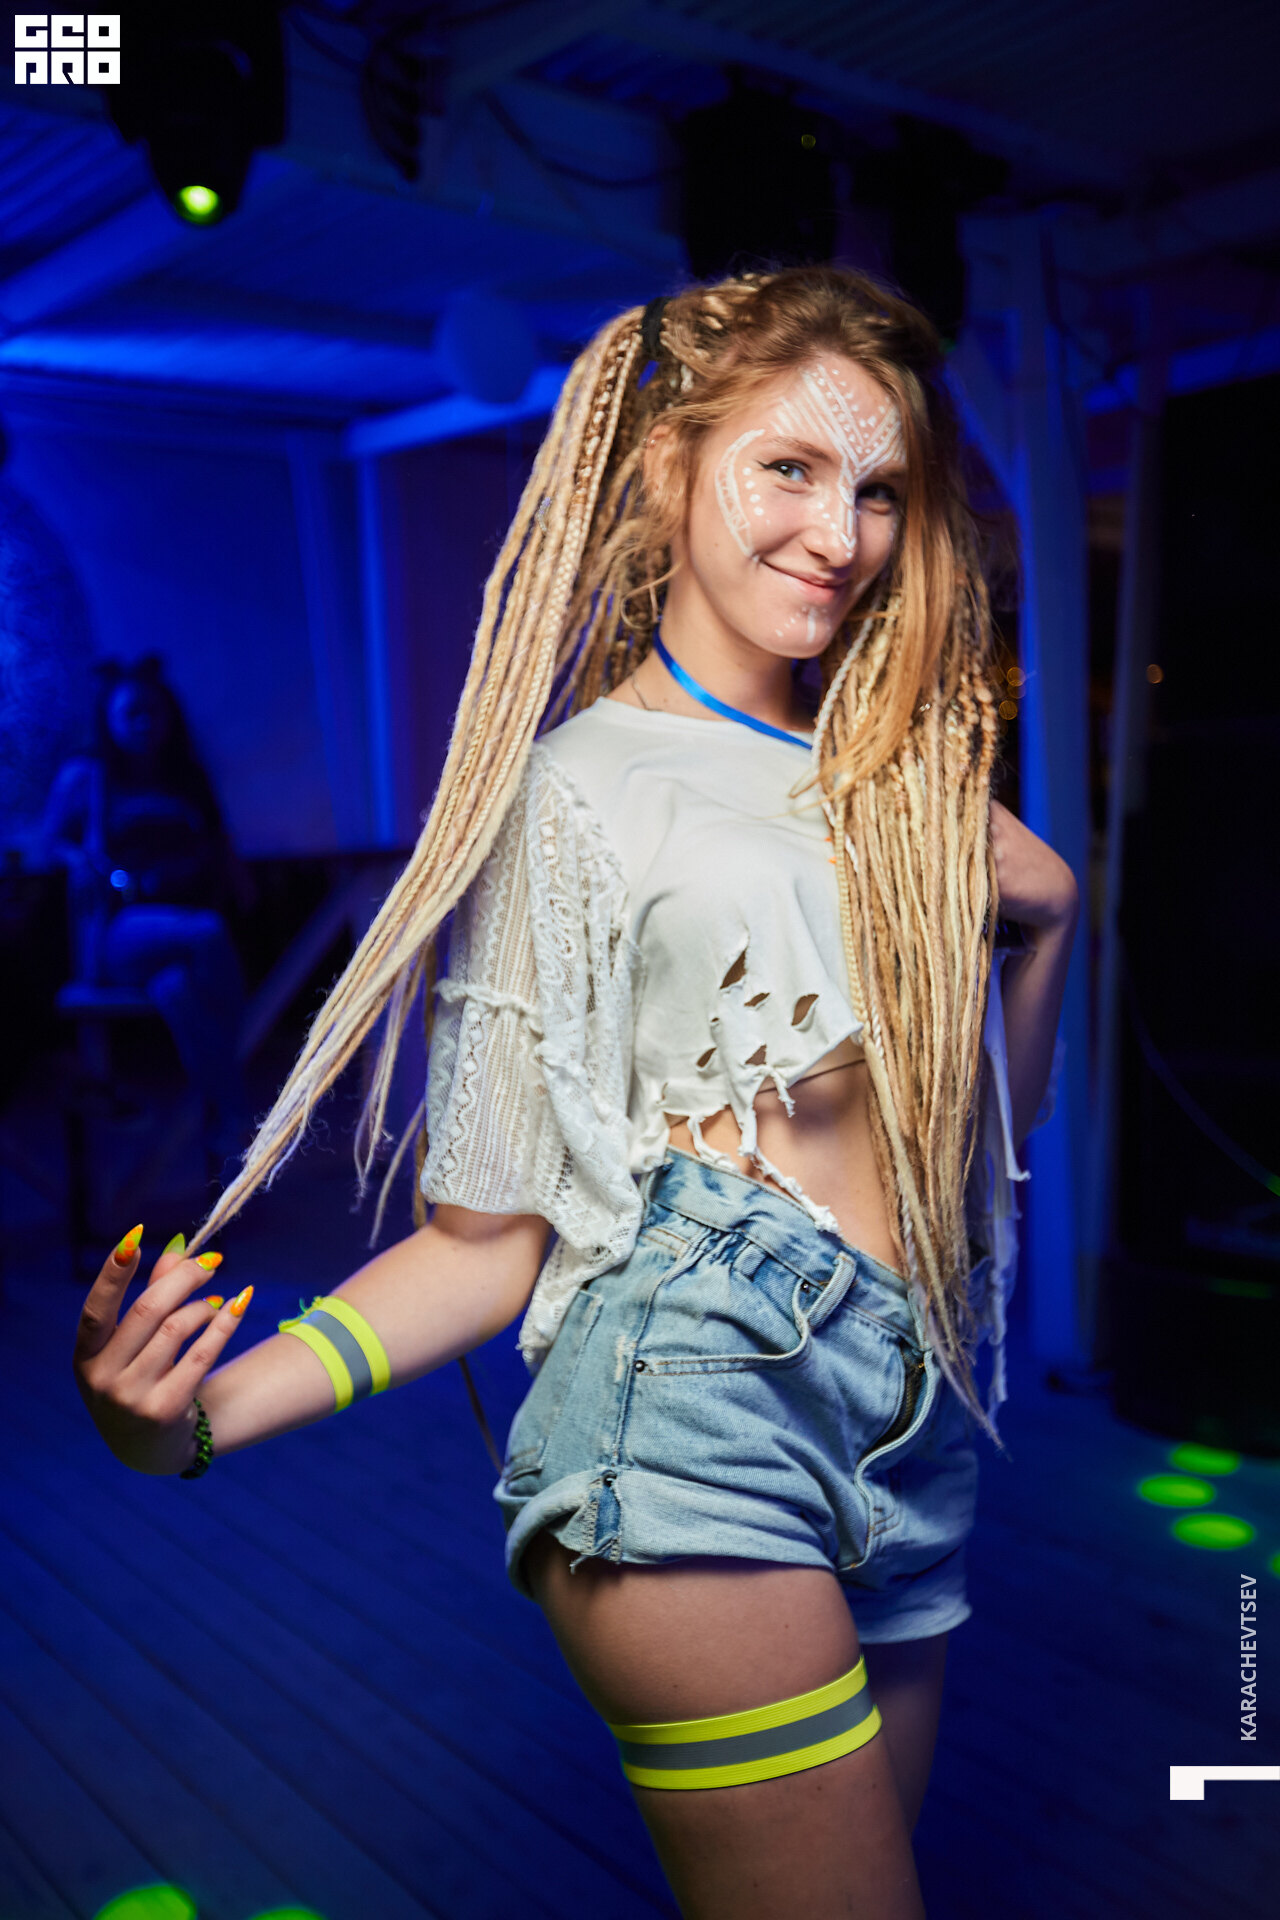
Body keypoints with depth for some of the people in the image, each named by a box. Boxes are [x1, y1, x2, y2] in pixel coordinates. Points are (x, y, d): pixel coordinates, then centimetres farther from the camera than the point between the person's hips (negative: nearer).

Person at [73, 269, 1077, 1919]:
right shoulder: (574, 789, -4)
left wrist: (1046, 917, 5)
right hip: (699, 1403, -6)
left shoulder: (907, 775, 12)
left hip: (917, 1431, 6)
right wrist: (208, 1412, -19)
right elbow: (496, 1231, -6)